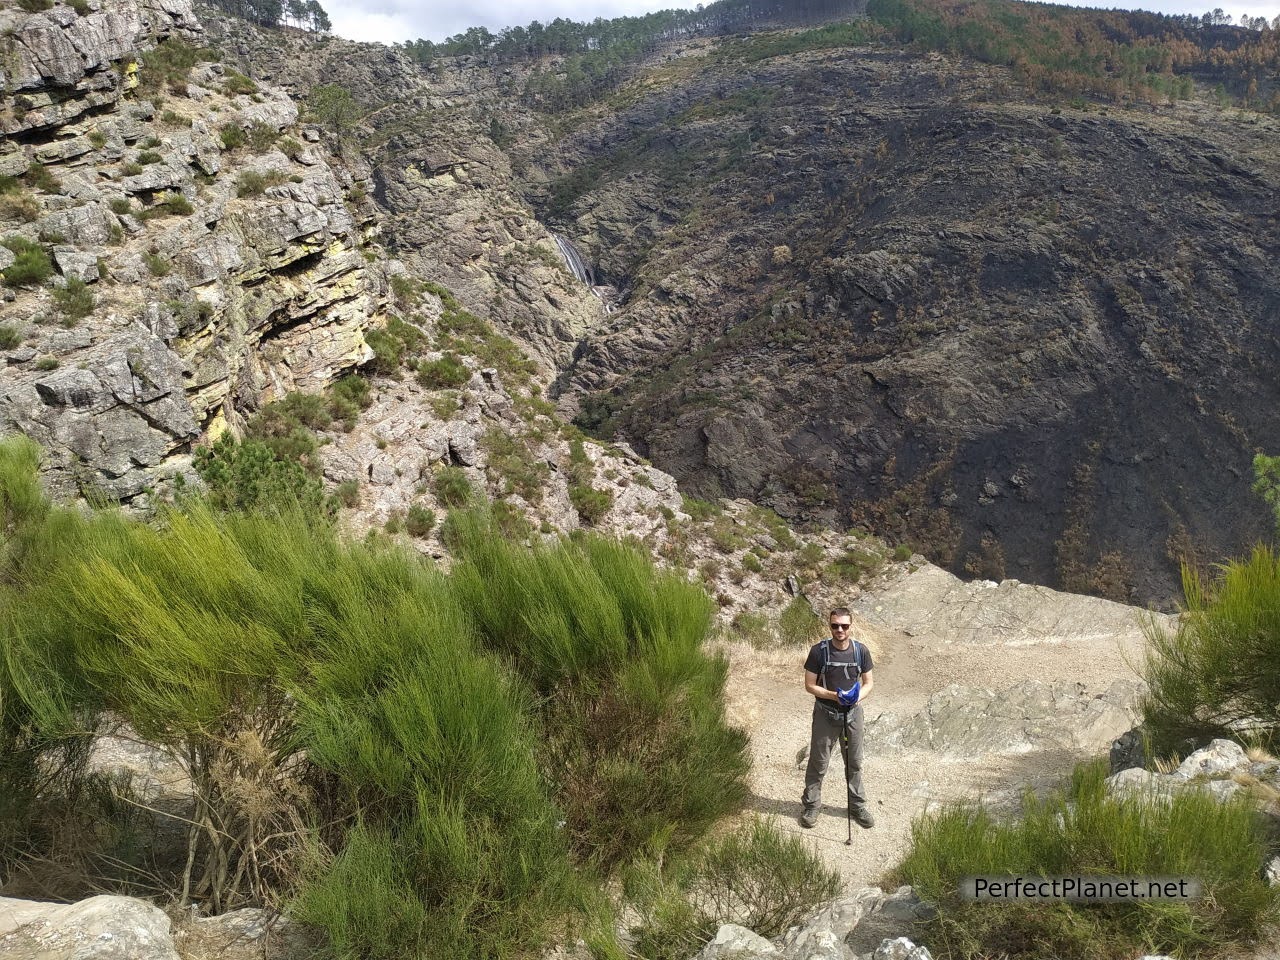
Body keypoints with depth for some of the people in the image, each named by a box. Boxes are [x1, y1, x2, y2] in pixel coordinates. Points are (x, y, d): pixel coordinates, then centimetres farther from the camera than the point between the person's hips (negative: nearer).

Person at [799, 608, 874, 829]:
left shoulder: (861, 651, -8)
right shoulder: (819, 651, -15)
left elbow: (868, 682, 2)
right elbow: (809, 685, -10)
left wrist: (858, 697, -18)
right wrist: (834, 695, -24)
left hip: (853, 713, 2)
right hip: (826, 715, -2)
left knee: (854, 762, 16)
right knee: (818, 762, 8)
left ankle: (858, 806, 33)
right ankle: (811, 806, 24)